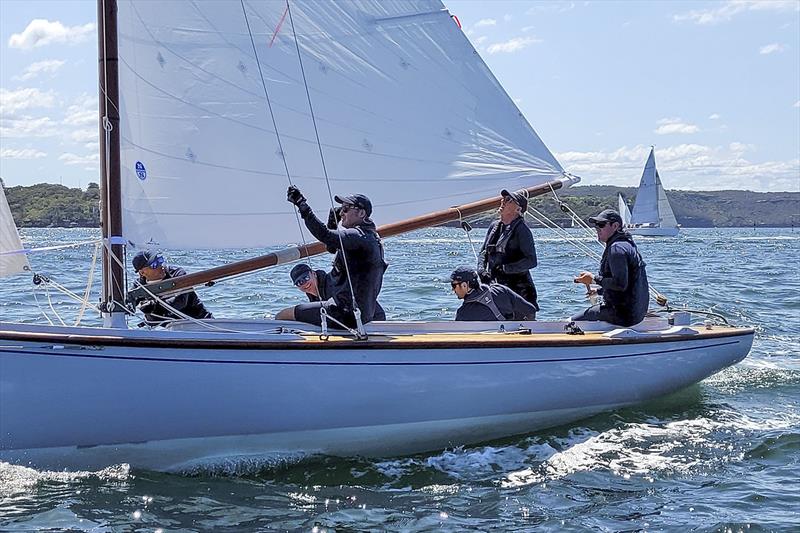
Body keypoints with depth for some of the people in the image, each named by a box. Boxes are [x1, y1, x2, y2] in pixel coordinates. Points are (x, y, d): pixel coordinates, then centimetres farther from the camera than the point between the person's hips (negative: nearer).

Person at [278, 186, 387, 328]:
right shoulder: (368, 236, 16)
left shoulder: (359, 236, -16)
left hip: (346, 315, -10)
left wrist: (302, 205, -29)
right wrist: (332, 222, 12)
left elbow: (325, 236, -31)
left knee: (282, 317, -11)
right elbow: (331, 247, 29)